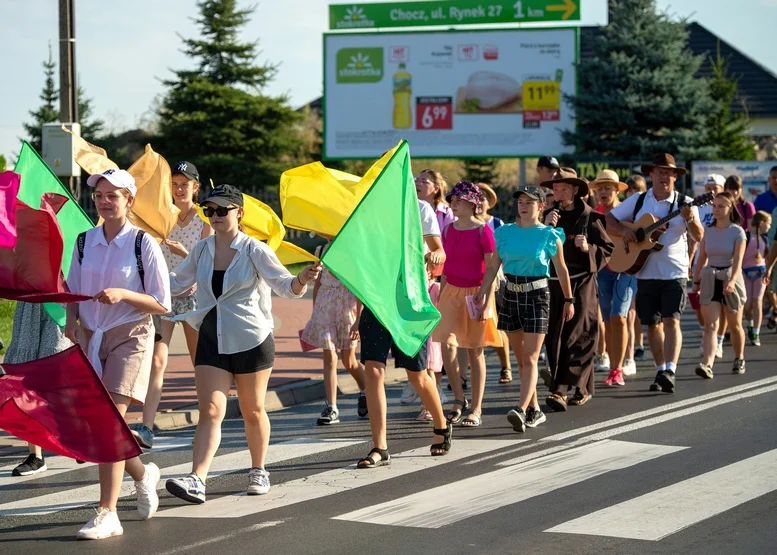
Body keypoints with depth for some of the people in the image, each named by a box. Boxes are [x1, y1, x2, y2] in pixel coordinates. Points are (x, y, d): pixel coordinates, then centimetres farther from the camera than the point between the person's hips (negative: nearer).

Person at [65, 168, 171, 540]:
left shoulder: (143, 244, -7)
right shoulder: (85, 242, 6)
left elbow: (162, 304, -7)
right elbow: (73, 291, 17)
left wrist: (123, 294, -22)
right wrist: (71, 318, -4)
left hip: (129, 336, -5)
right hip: (89, 337, 5)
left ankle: (107, 514, -11)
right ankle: (142, 474, 38)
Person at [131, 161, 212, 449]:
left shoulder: (204, 221, -1)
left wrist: (185, 253, -22)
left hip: (193, 294, -1)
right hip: (163, 294, 1)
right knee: (157, 360, -13)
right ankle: (146, 428, -21)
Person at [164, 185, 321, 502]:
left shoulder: (254, 250, -8)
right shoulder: (202, 251, 5)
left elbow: (285, 285, -15)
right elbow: (176, 283, 20)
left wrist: (303, 279, -36)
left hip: (252, 341, -3)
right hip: (211, 341, 3)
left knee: (253, 411, 11)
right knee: (210, 411, -8)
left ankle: (258, 471, 30)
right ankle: (196, 481, -18)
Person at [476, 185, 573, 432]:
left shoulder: (550, 236, -5)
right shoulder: (505, 232, 4)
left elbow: (561, 270, 4)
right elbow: (493, 267, 2)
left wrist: (569, 300, 8)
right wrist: (483, 294, -8)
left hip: (537, 295, -4)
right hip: (511, 294, 4)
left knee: (530, 358, -11)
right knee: (521, 356, 11)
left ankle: (521, 410, -23)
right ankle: (534, 409, 22)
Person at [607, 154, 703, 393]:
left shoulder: (683, 204, -2)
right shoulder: (638, 201, 5)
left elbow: (699, 237, -9)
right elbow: (609, 219, 10)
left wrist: (691, 220, -29)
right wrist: (623, 230, -10)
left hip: (674, 273, -3)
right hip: (645, 273, 3)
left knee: (671, 320, -14)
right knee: (652, 324, 8)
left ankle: (670, 371, -23)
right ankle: (661, 371, 19)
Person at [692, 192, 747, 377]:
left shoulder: (737, 232, -6)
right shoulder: (707, 231, 5)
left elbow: (738, 260, -16)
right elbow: (701, 259, 10)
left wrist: (732, 281, -30)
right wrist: (696, 282, 6)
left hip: (730, 278, -2)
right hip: (710, 279, 2)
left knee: (735, 325, 12)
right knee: (710, 325, -12)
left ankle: (739, 359, 35)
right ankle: (707, 364, -26)